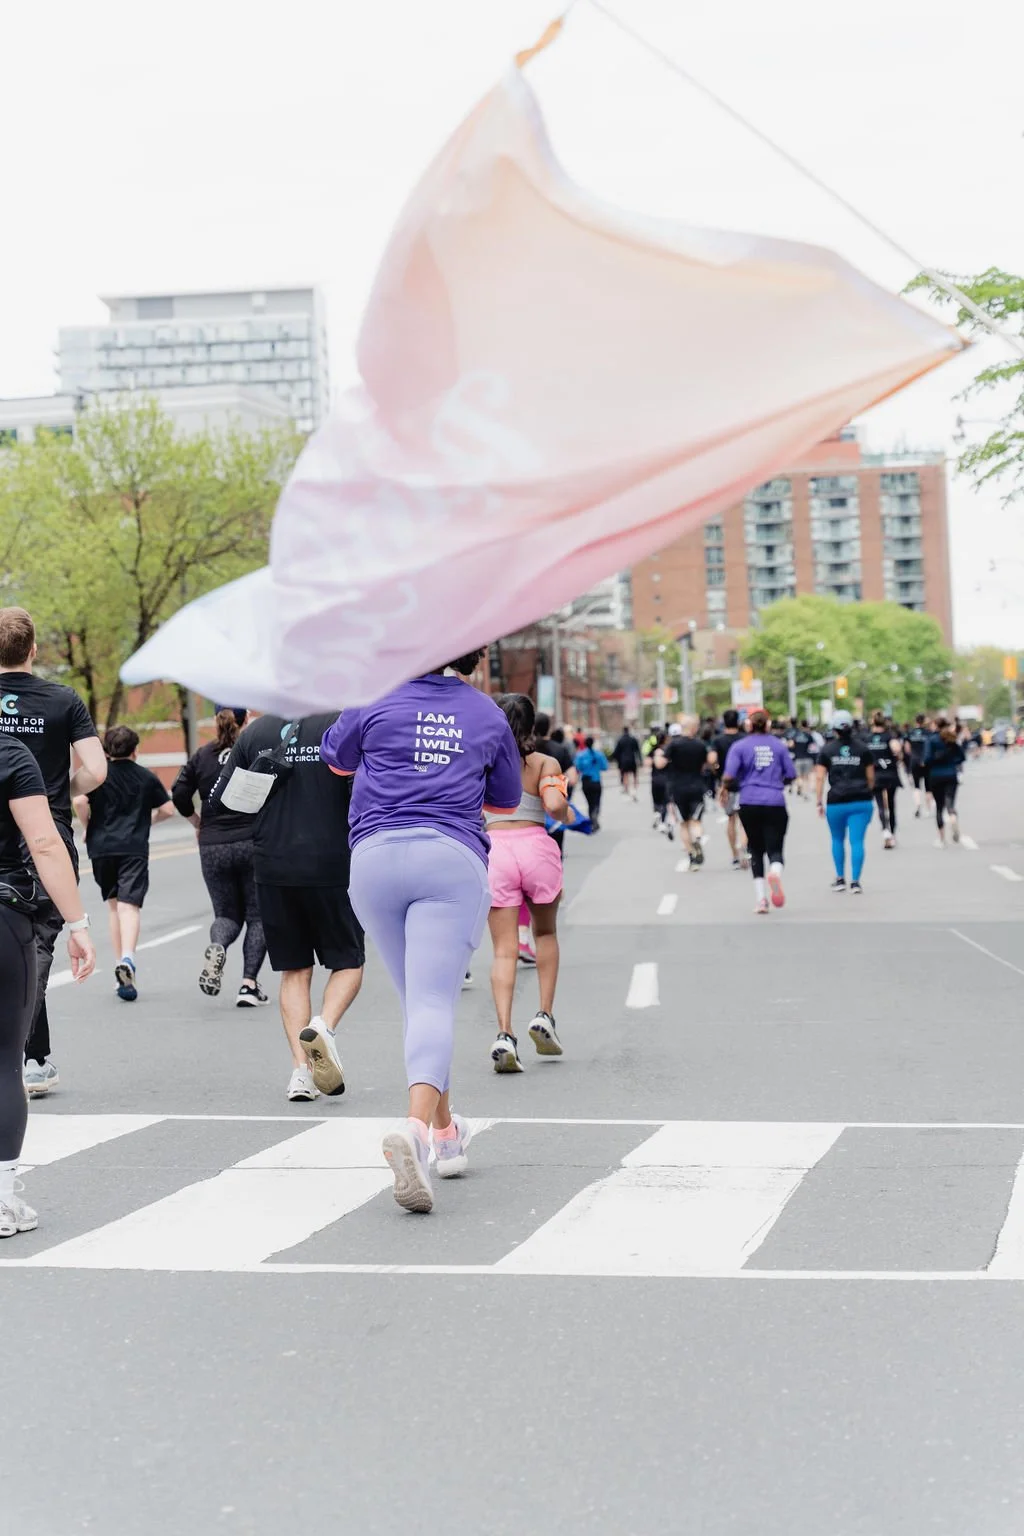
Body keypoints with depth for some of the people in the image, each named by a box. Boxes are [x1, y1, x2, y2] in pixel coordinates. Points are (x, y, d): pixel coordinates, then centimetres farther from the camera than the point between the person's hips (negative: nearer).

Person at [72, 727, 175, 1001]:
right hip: (135, 848, -1)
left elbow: (79, 801, -11)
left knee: (114, 905, 16)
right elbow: (167, 809, 9)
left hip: (102, 847, 1)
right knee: (129, 906, -11)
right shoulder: (146, 777, 8)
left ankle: (122, 964, 15)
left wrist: (88, 827, 5)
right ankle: (127, 960, -34)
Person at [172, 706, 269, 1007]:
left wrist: (197, 823, 19)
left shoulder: (201, 756, 4)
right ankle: (249, 984, -2)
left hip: (213, 847, 2)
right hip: (253, 844, -2)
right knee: (257, 915, 9)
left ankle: (217, 947, -19)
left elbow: (179, 794, 2)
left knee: (227, 914, 15)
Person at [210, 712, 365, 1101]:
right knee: (348, 962, 12)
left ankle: (301, 1070, 4)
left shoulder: (256, 731, 4)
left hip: (272, 868, 3)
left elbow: (217, 800, 6)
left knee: (294, 970, 12)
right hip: (330, 866, -3)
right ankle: (324, 1026, -15)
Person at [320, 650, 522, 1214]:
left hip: (376, 856, 1)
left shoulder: (378, 700, 7)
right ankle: (415, 1127, -34)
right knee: (433, 1003, -10)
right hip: (453, 859, -1)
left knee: (416, 999, 15)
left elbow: (335, 757, 25)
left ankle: (445, 1134, 25)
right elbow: (507, 797, 24)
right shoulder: (489, 716, 12)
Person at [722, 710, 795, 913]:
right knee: (775, 849, -1)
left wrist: (727, 789, 13)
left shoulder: (740, 746, 2)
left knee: (756, 850, 13)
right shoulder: (779, 745, 9)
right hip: (775, 803, 0)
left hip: (749, 803, 0)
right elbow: (791, 776, 10)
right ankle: (775, 872, -37)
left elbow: (728, 777, -8)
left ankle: (761, 898, 6)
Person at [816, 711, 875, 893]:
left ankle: (840, 879, 21)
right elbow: (870, 777, 8)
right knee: (857, 841, -1)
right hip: (861, 801, 0)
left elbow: (820, 777, -2)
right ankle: (855, 881, -6)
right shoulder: (863, 748, 6)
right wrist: (868, 794, 21)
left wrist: (819, 802, 2)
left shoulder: (827, 750, 3)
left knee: (837, 840, 17)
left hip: (837, 802, 0)